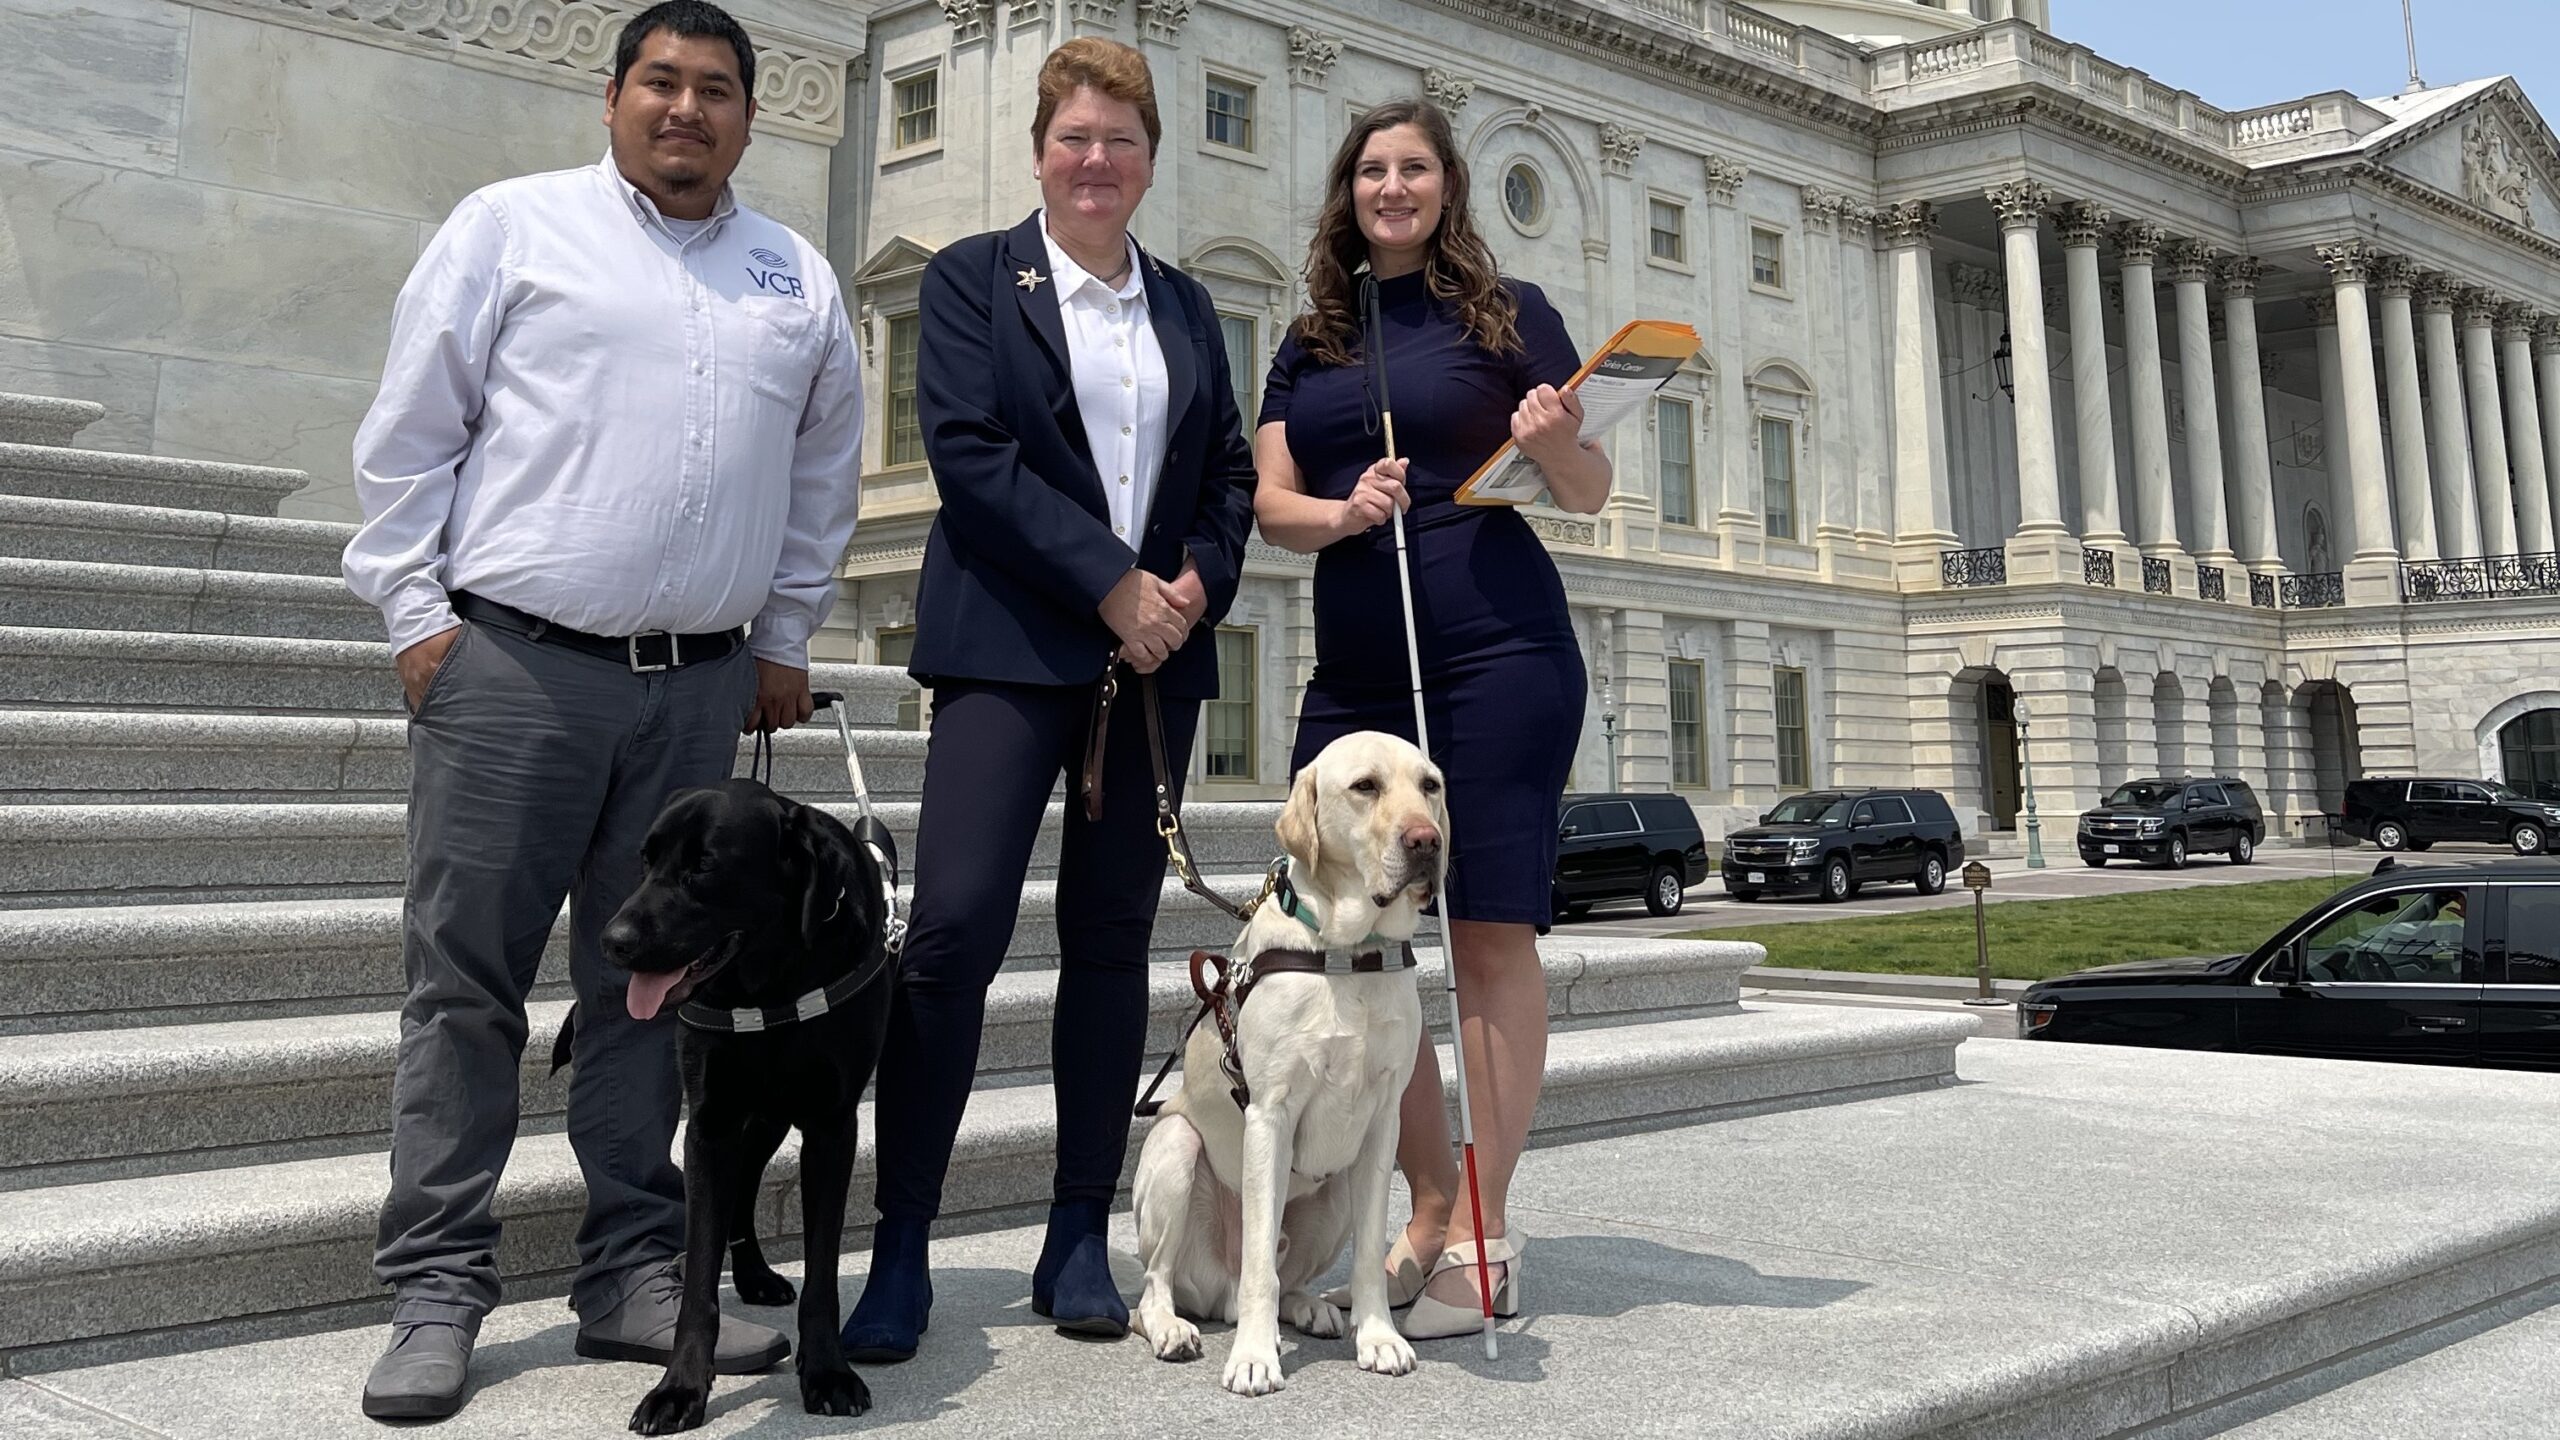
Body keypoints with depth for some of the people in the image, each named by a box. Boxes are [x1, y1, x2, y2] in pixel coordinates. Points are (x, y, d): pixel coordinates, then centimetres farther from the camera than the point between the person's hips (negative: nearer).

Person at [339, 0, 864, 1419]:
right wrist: (417, 613, -2)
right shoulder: (511, 226, 6)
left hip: (701, 687, 3)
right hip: (512, 665, -3)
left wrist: (784, 642, 16)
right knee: (465, 980, 0)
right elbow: (409, 434, 4)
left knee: (649, 984, 8)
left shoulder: (799, 280, 15)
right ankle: (435, 1290, 11)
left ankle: (633, 1274, 18)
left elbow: (823, 478, 21)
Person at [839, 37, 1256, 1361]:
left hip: (1160, 650, 4)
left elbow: (1229, 470, 15)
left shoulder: (1186, 305, 19)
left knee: (1112, 941, 5)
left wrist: (1195, 585, -5)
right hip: (1012, 644, -4)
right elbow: (968, 453, -6)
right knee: (953, 930, -12)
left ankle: (1079, 1238, 14)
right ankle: (900, 1251, -1)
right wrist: (1110, 583, -13)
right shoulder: (973, 276, 6)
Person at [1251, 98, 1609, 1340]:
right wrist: (1342, 513, -12)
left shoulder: (1506, 311, 7)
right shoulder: (1309, 344, 18)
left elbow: (1590, 494, 6)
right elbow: (1271, 505, 9)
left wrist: (1553, 438, -16)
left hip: (1496, 653, -5)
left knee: (1489, 933, -5)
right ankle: (1427, 1210, 18)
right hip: (1352, 669, 5)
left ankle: (1482, 1237, 4)